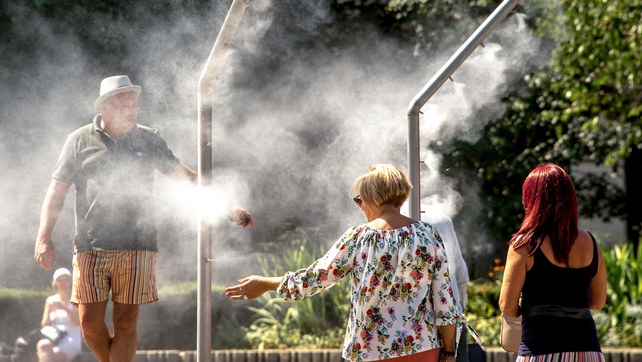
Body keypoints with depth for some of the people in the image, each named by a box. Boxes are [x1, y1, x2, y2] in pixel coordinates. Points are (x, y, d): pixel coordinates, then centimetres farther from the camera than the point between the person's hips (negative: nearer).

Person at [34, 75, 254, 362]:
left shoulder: (148, 140, 10)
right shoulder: (80, 141, 7)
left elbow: (185, 177, 12)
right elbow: (57, 191, 9)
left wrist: (230, 207, 5)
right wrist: (44, 237, -2)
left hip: (136, 246, 0)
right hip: (91, 245, 0)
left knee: (126, 323, -4)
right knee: (90, 322, -5)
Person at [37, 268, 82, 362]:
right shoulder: (50, 300, 21)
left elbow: (79, 322, -4)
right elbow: (44, 325, 16)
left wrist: (65, 308, -16)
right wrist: (49, 312, -5)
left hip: (71, 340, -2)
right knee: (43, 345, -39)